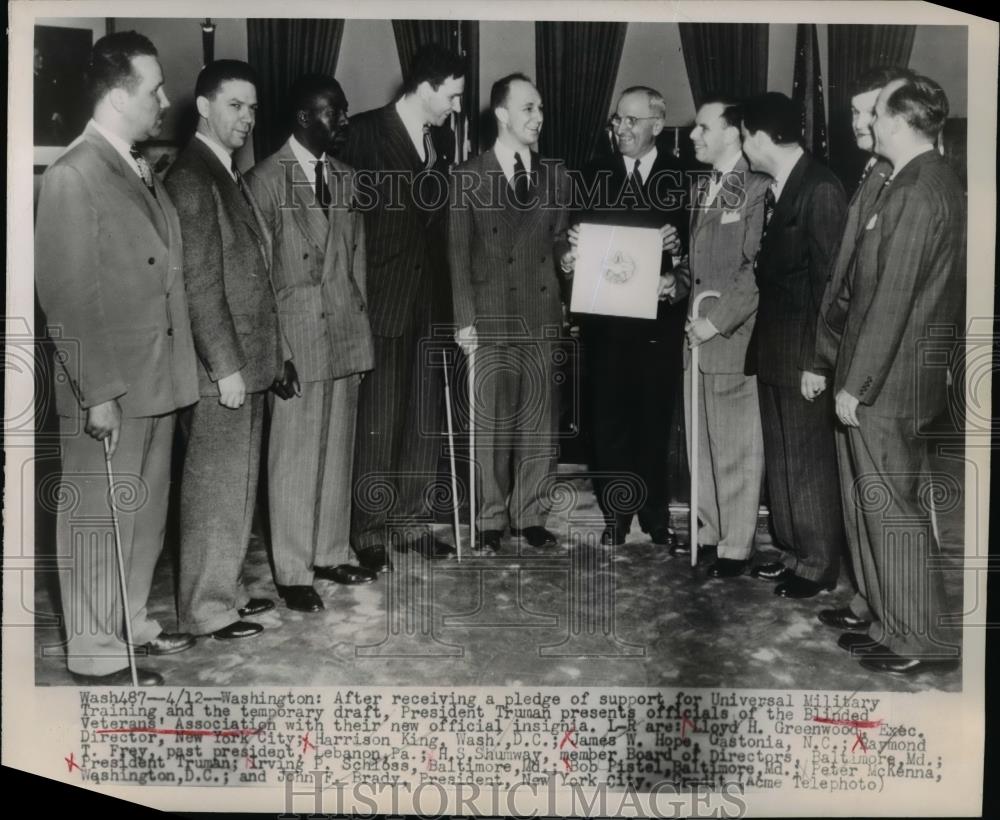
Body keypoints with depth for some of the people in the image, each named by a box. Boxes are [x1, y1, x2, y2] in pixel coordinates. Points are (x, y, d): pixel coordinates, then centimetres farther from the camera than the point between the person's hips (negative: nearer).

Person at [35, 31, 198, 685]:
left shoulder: (144, 172, 12)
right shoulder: (73, 177, -13)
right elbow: (69, 296, -16)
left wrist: (177, 370, 10)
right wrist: (98, 393, -18)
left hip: (158, 382, 8)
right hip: (109, 391, -8)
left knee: (147, 514, 18)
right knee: (99, 520, 4)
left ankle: (133, 622, 34)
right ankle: (95, 653, 17)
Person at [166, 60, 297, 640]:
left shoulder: (230, 175, 16)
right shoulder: (192, 177, -14)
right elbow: (200, 283, -18)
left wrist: (275, 351, 13)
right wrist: (226, 367, -19)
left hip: (249, 360, 9)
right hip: (221, 367, -9)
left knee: (239, 485, 17)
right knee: (215, 489, 1)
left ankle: (227, 588, 30)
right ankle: (208, 608, 14)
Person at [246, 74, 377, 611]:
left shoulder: (345, 178, 13)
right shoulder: (266, 181, -6)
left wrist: (362, 325, 9)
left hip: (346, 334, 6)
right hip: (296, 339, -6)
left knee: (339, 451, 12)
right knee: (294, 457, 0)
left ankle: (330, 554, 26)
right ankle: (293, 571, 12)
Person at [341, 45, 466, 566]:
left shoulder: (437, 145, 14)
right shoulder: (366, 132, -6)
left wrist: (448, 299, 9)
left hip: (428, 302, 6)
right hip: (382, 302, -6)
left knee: (425, 420, 9)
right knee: (378, 421, -1)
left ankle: (412, 523, 21)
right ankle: (368, 530, 12)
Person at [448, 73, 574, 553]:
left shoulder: (555, 177, 13)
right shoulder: (468, 177, 2)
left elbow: (559, 239, 17)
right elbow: (459, 253, -1)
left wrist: (567, 254, -7)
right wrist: (465, 319, -8)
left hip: (542, 316, 3)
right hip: (491, 317, -3)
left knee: (540, 420, 6)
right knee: (493, 422, 2)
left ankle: (531, 515, 18)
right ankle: (491, 519, 14)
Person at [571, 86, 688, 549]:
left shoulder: (683, 177, 4)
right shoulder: (593, 175, 8)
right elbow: (579, 240, 6)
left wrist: (677, 262, -18)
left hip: (659, 318, -1)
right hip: (604, 317, 1)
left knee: (654, 420, 7)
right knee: (607, 419, 6)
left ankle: (656, 517, 20)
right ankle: (615, 516, 19)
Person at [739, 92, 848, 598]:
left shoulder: (820, 189, -15)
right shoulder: (776, 188, 11)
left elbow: (829, 278, -17)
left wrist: (818, 360, -18)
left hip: (802, 352, -8)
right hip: (773, 347, 8)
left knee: (809, 462, 3)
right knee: (779, 458, 16)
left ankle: (818, 566, 16)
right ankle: (794, 551, 29)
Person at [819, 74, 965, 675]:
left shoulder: (919, 193, -18)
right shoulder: (929, 183, 13)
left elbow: (894, 298, -21)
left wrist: (856, 383, -19)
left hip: (889, 383, -10)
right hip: (886, 376, 10)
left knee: (894, 509, 0)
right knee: (871, 504, 17)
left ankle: (923, 640, 13)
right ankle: (886, 619, 29)